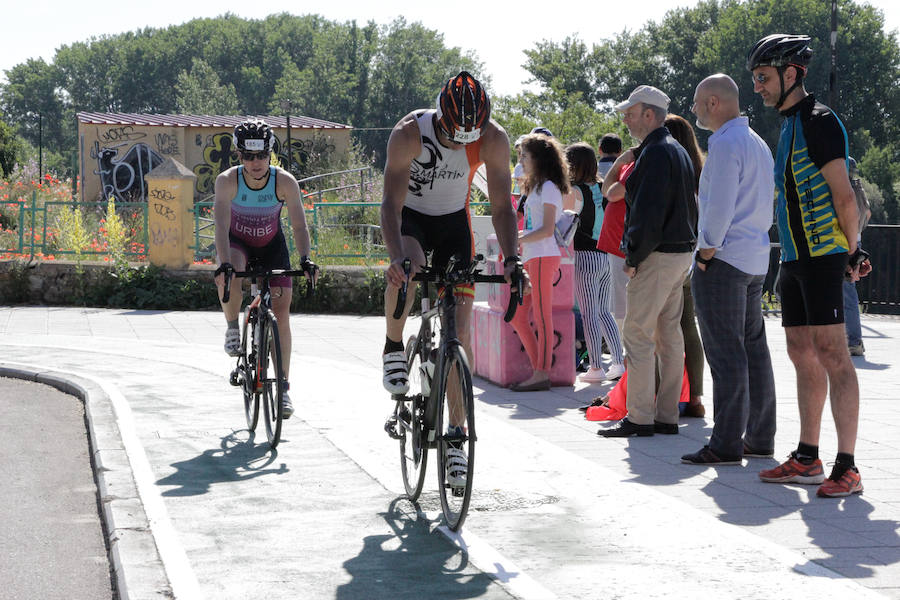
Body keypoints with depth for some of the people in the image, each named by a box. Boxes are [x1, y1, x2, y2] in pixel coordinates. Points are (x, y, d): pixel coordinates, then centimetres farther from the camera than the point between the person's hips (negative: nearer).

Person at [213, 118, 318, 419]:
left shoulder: (285, 182, -24)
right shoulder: (228, 180, -26)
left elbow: (299, 226, -26)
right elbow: (221, 225, -35)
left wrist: (305, 260, -43)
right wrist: (224, 264, -49)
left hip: (271, 246, 1)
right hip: (237, 243, -1)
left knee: (281, 312, -9)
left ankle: (283, 387, 0)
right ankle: (233, 327, -7)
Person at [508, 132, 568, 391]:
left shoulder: (548, 187, -7)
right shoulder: (537, 186, 22)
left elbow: (547, 229, -15)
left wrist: (518, 241, -14)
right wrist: (518, 237, 11)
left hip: (544, 257, -10)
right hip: (531, 258, 10)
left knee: (541, 316, -8)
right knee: (517, 316, 7)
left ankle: (542, 374, -6)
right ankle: (537, 368, 10)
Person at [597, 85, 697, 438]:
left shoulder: (655, 153, -15)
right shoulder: (678, 151, 17)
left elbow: (649, 212, -22)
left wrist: (634, 258, -14)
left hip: (657, 256, -10)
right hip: (681, 252, 10)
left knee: (638, 335, -7)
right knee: (669, 335, 11)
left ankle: (639, 418, -6)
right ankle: (667, 416, 14)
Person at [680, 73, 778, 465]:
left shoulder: (726, 143, -13)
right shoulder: (758, 143, 17)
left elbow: (720, 207, -21)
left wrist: (705, 254, -12)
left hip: (723, 260, -10)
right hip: (755, 260, 10)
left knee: (726, 352, -8)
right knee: (754, 348, 11)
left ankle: (726, 444, -7)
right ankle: (760, 438, 15)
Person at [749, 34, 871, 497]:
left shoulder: (818, 121, -12)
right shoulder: (790, 125, 19)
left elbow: (843, 195, -15)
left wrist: (852, 252, -12)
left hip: (822, 255, -10)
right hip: (795, 257, 10)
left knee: (831, 354, -11)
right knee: (803, 355, 12)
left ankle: (847, 469, -10)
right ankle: (807, 458, 19)